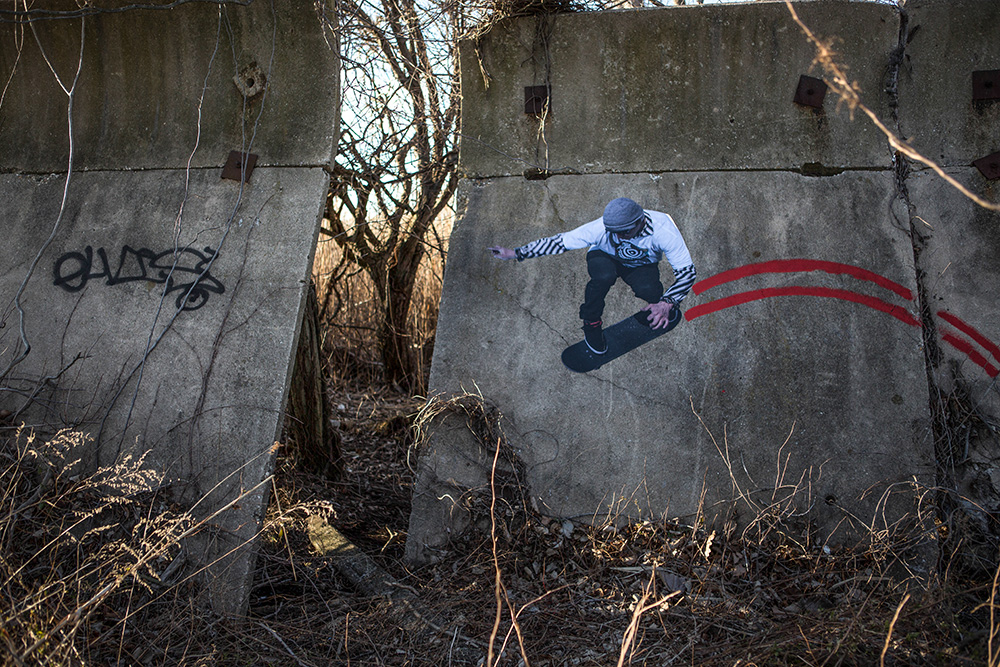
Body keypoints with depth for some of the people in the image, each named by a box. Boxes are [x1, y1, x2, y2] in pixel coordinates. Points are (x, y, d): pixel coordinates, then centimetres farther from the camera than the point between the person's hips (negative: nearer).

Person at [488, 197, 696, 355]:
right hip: (605, 258, -1)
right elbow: (561, 241, -25)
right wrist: (515, 253, -29)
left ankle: (659, 310, 4)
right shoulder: (602, 227, -33)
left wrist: (666, 304, -49)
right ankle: (591, 323, -11)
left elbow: (687, 271, -32)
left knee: (648, 290, -35)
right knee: (604, 275, -39)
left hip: (642, 266, 1)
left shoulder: (663, 229, -35)